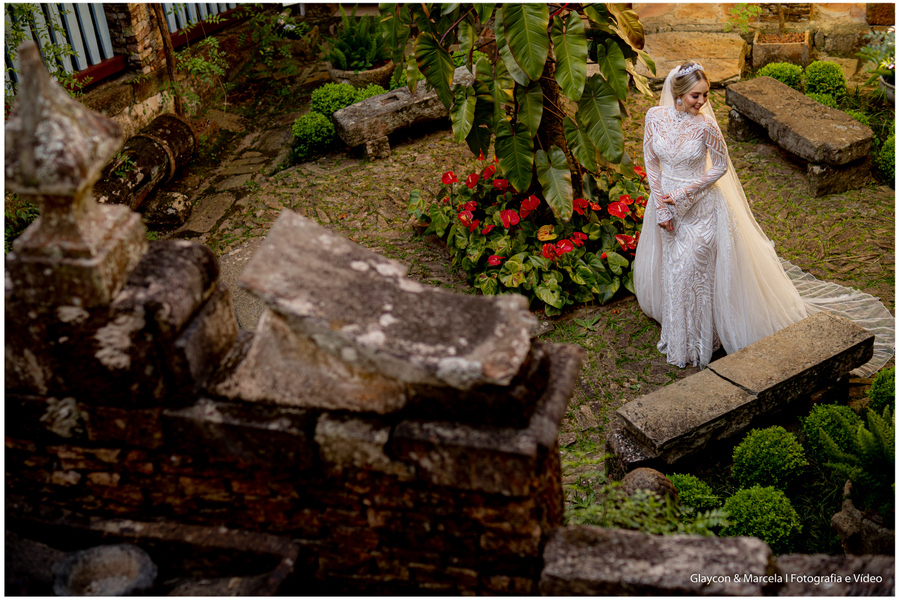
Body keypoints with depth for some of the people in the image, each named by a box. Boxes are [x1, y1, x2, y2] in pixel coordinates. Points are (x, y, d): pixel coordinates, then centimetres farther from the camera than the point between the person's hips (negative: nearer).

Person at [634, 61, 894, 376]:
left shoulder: (705, 125, -22)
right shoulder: (655, 116, -13)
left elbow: (720, 166, -11)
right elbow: (651, 161, -3)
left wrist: (683, 194, -18)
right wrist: (661, 207, -8)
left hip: (700, 206, -4)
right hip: (666, 200, 4)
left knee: (692, 271, 6)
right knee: (664, 264, 23)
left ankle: (692, 341, 27)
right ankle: (669, 311, 53)